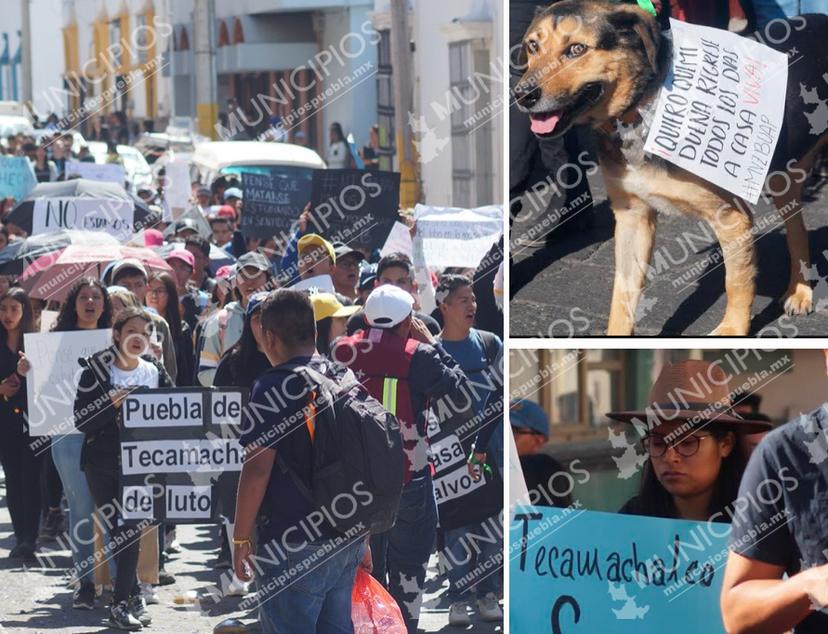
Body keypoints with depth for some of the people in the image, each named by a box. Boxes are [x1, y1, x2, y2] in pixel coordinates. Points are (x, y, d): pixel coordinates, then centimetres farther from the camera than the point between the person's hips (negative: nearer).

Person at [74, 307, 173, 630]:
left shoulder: (155, 371, 5)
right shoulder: (96, 370, -3)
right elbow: (82, 421, -8)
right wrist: (112, 405, -23)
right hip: (103, 463, -2)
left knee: (129, 530, -3)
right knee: (125, 530, -5)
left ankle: (122, 601, 6)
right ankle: (132, 594, 9)